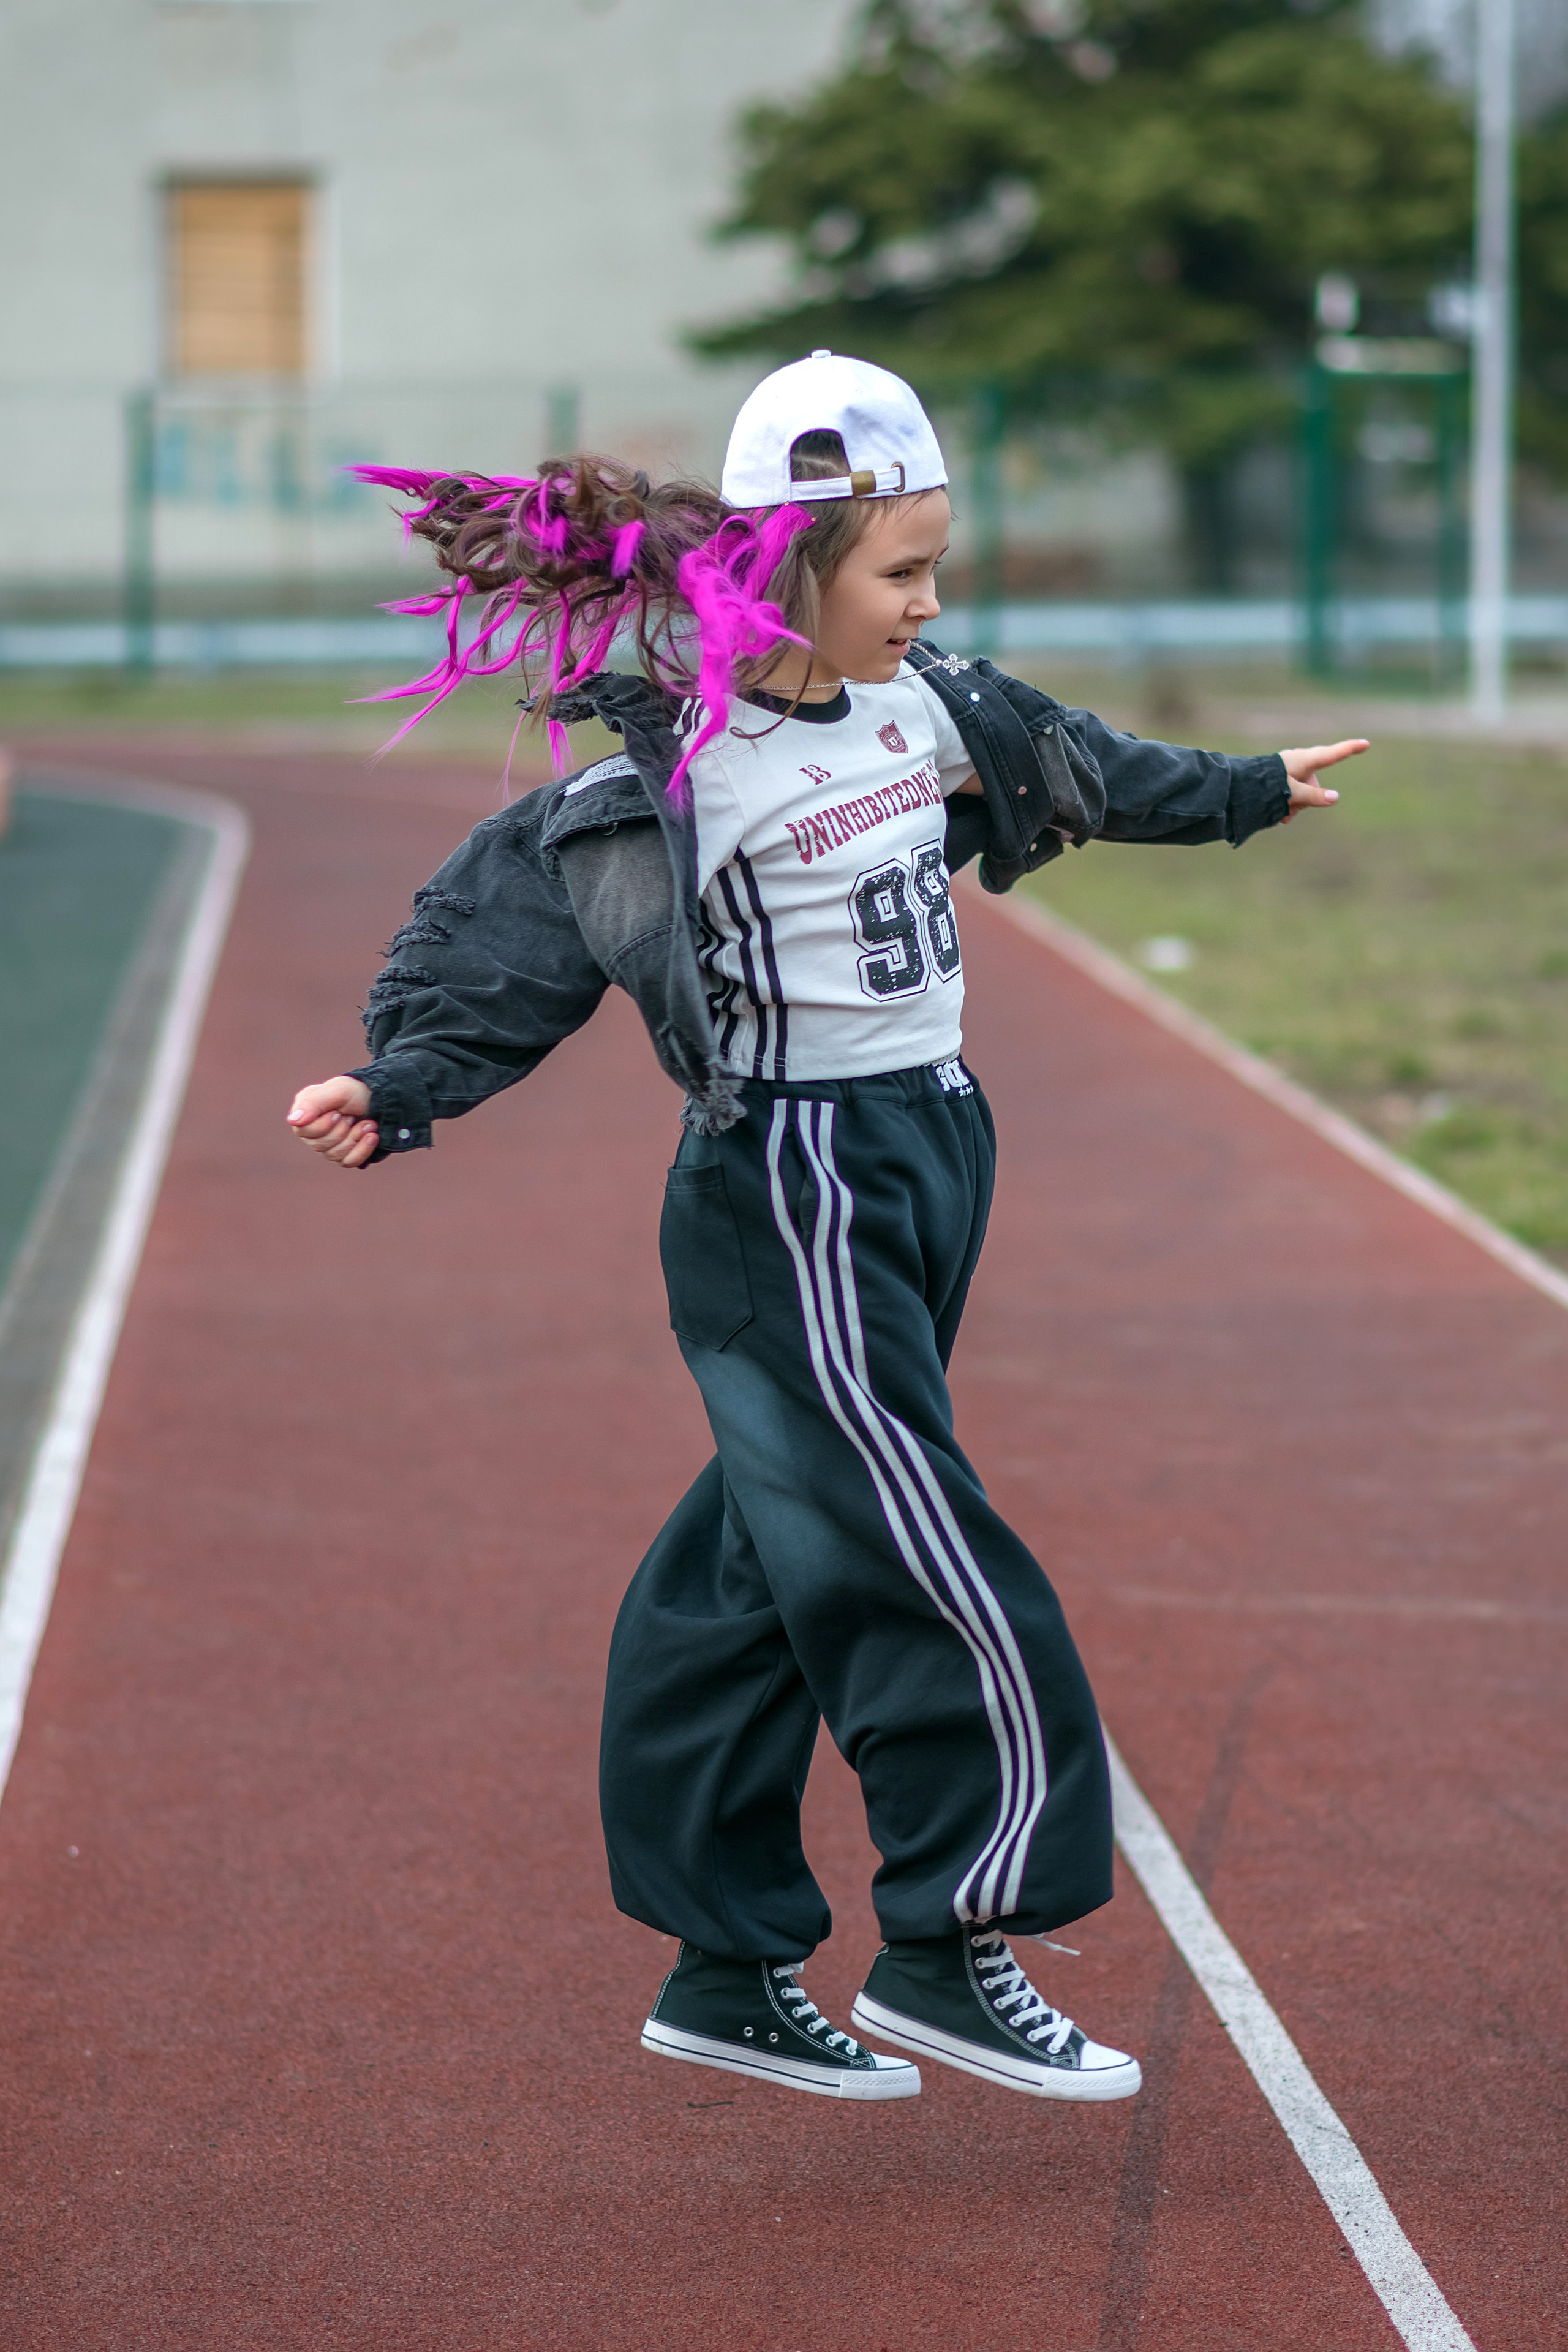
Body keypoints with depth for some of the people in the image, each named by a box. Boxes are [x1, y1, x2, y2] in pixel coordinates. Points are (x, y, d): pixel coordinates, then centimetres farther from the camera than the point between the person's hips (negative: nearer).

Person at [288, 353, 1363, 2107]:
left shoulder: (918, 706, 6)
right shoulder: (681, 772, -18)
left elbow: (1075, 770, 24)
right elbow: (516, 918, -21)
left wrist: (1247, 793, 38)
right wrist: (397, 1090, -36)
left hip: (926, 1165, 8)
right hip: (795, 1204, -8)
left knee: (767, 1574, 14)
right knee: (940, 1587, -6)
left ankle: (729, 1975, 22)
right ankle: (942, 1956, 10)